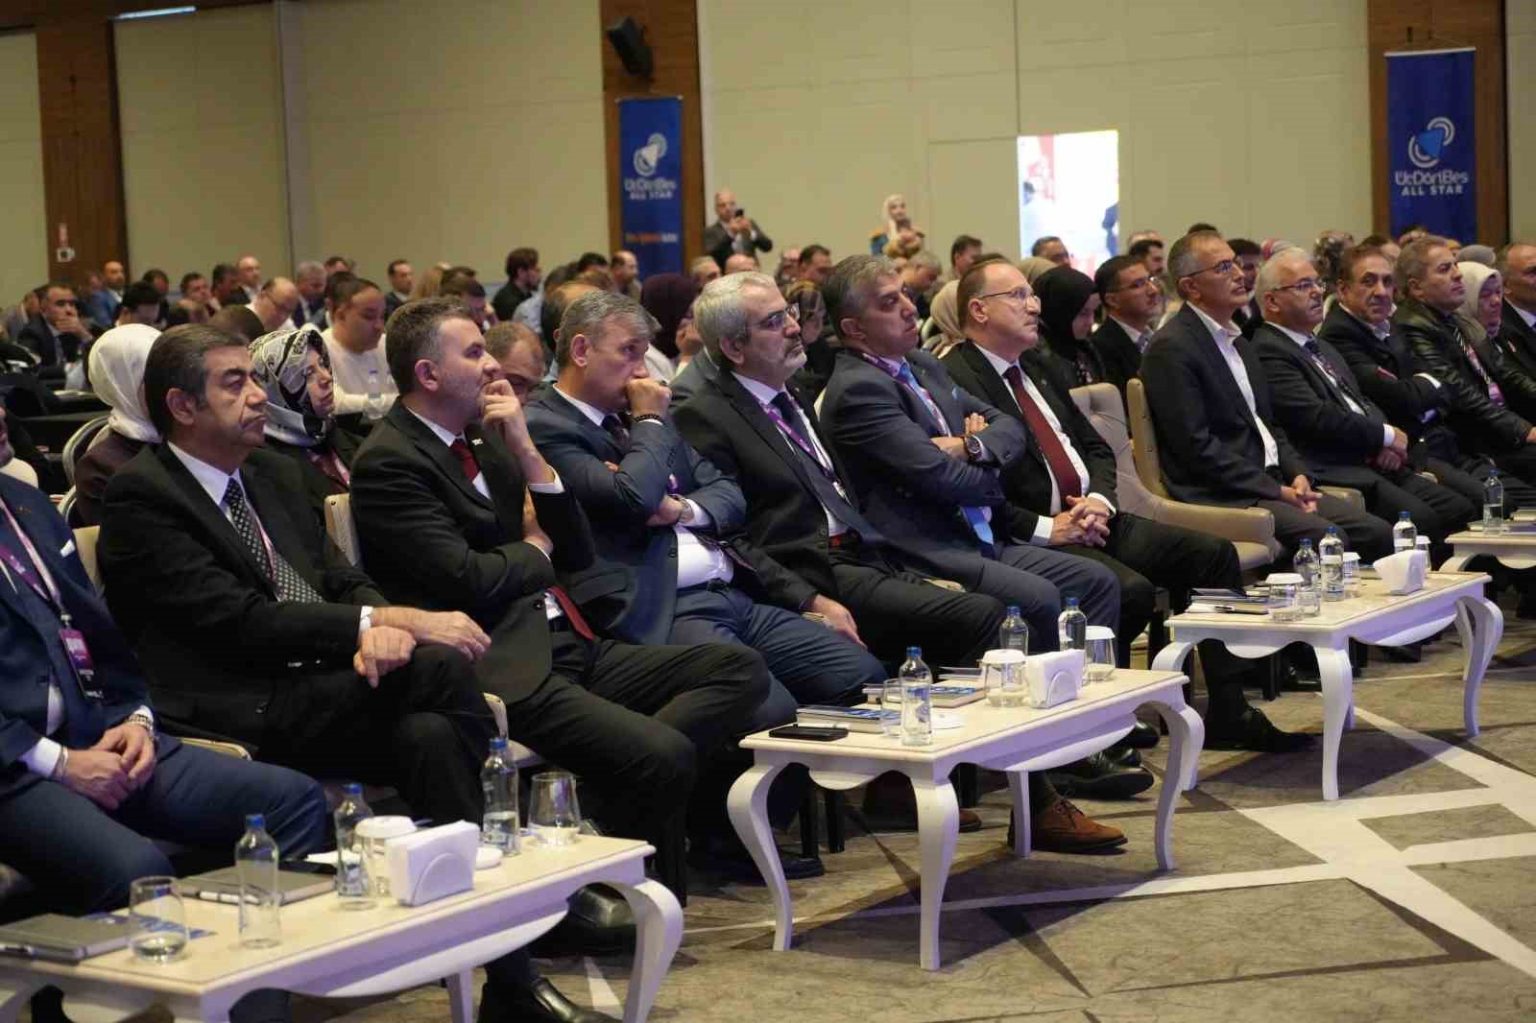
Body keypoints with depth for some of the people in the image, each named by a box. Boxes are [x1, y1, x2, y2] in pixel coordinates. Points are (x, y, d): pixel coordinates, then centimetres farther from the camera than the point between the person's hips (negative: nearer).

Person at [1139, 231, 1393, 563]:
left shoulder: (1236, 341, 20)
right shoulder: (1171, 349, -10)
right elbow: (1196, 446, -16)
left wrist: (1298, 474, 3)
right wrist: (1276, 491, -15)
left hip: (1273, 482, 9)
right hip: (1222, 496, -9)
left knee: (1377, 533, -6)